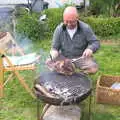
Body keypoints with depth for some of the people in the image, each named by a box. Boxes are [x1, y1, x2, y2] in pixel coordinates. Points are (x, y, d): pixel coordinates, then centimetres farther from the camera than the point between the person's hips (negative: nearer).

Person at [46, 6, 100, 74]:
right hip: (64, 58, 1)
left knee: (93, 68, -28)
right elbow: (55, 47, 1)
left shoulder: (85, 28, -10)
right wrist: (54, 52, -24)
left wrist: (90, 49, -28)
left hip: (81, 57, -1)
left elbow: (96, 42, -5)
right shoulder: (59, 29, -5)